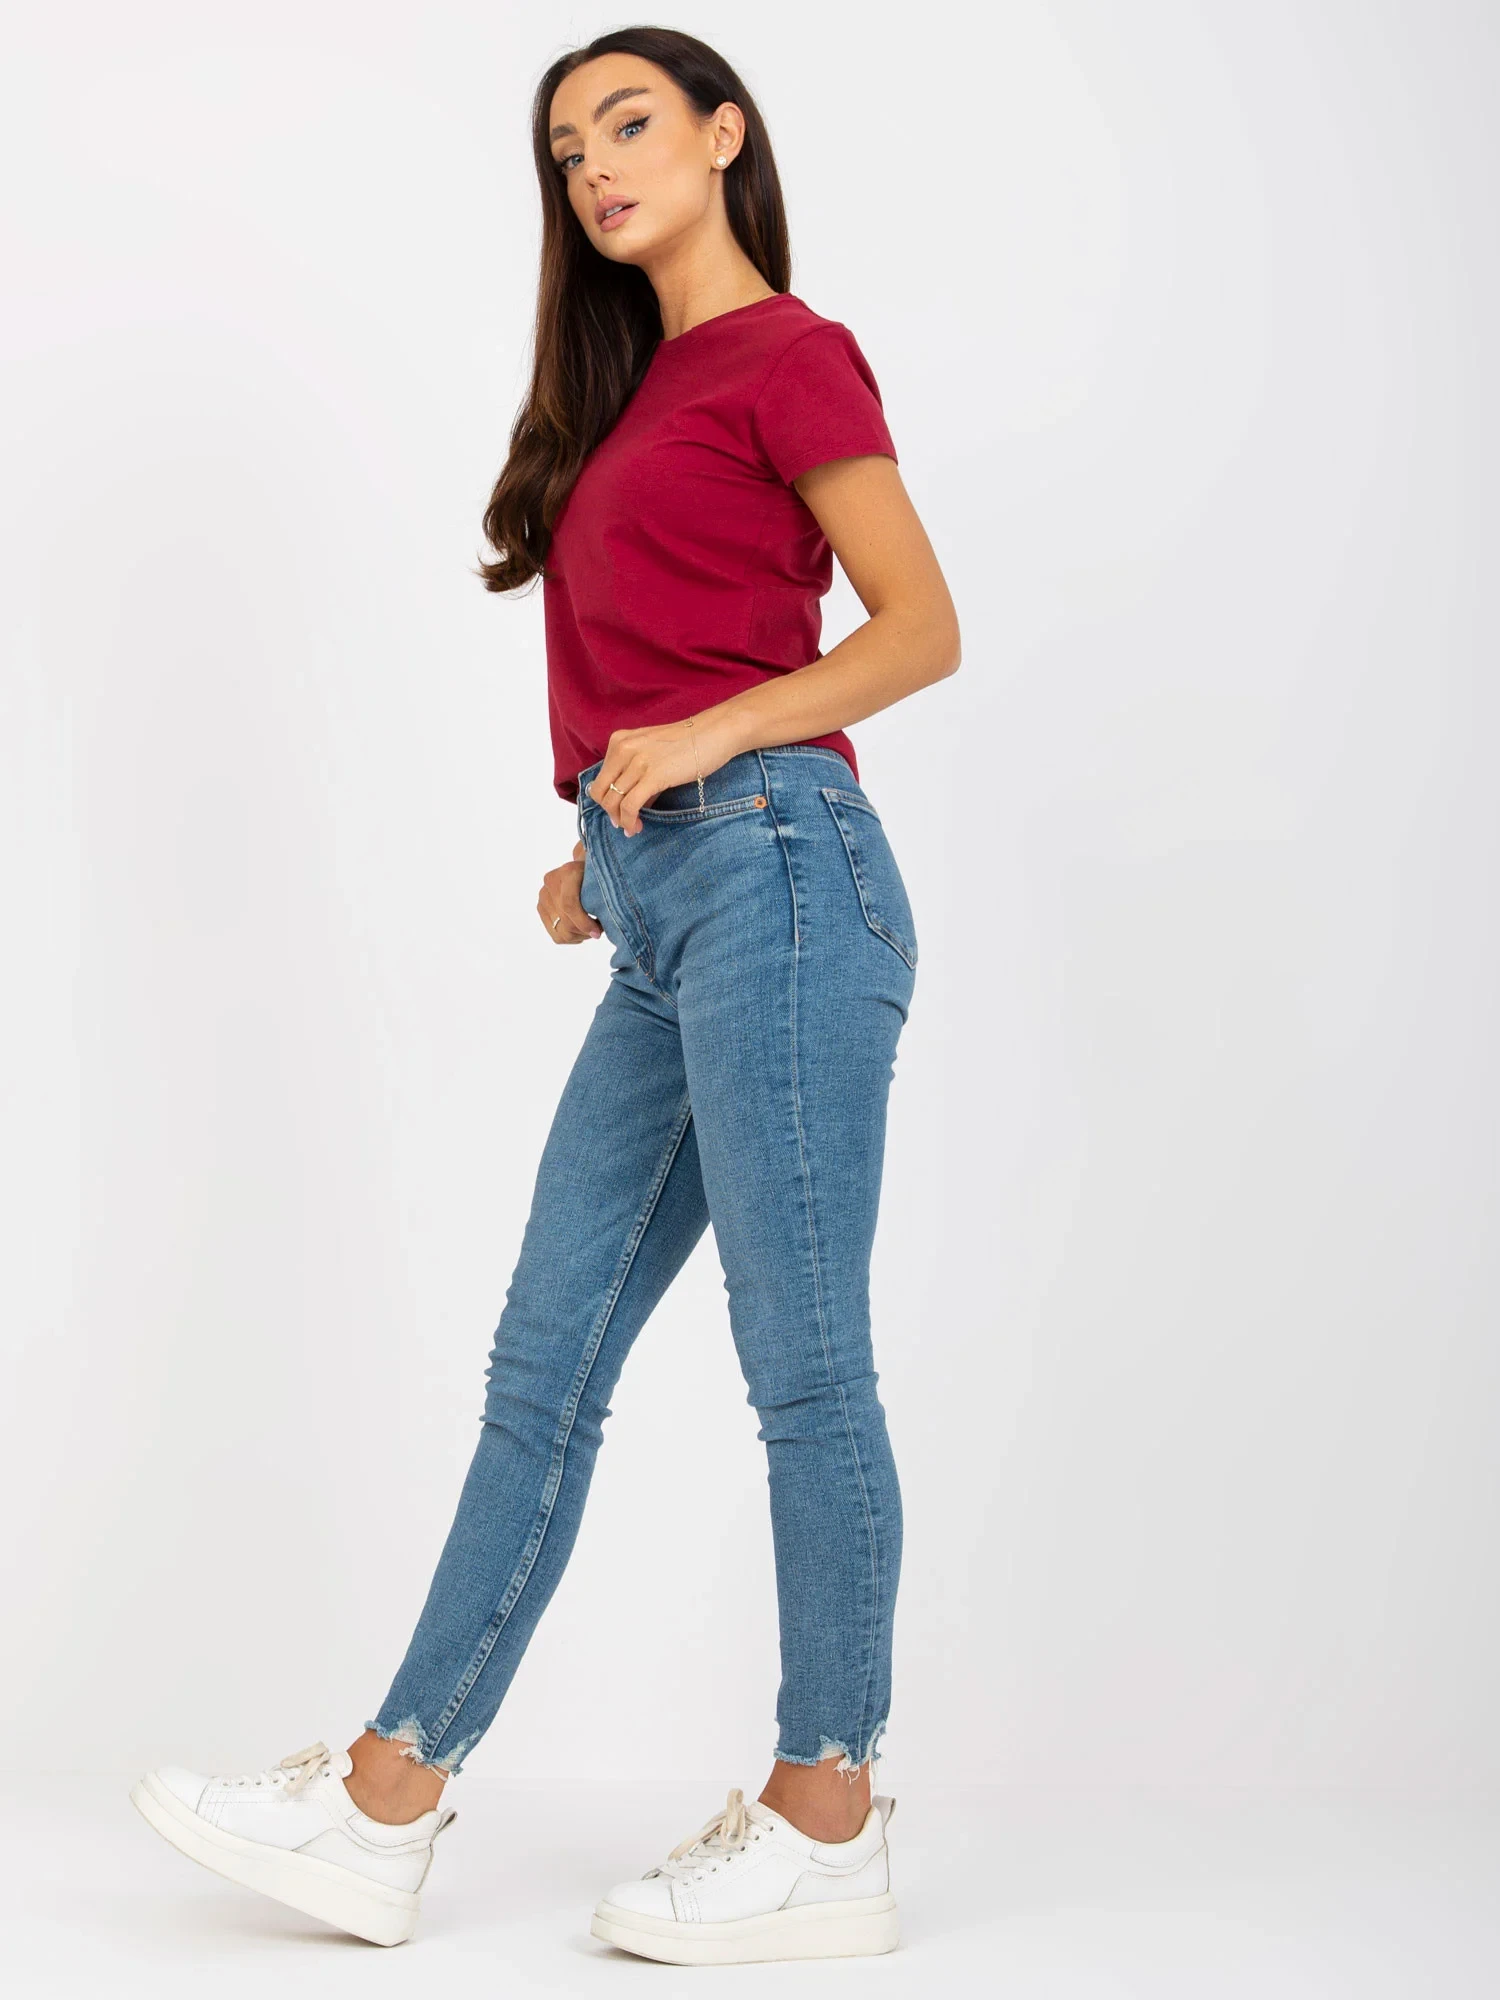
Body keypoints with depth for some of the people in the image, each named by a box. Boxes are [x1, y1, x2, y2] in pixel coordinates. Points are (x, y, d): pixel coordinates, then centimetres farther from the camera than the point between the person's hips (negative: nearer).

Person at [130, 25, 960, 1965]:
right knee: (544, 1359, 6)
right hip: (667, 917, 9)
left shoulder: (787, 351, 0)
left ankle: (825, 1835, 5)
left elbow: (923, 628, -6)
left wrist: (706, 738, -15)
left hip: (772, 871, -9)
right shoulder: (640, 383, 23)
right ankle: (384, 1806, 10)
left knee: (802, 1364, -4)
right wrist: (609, 841, 12)